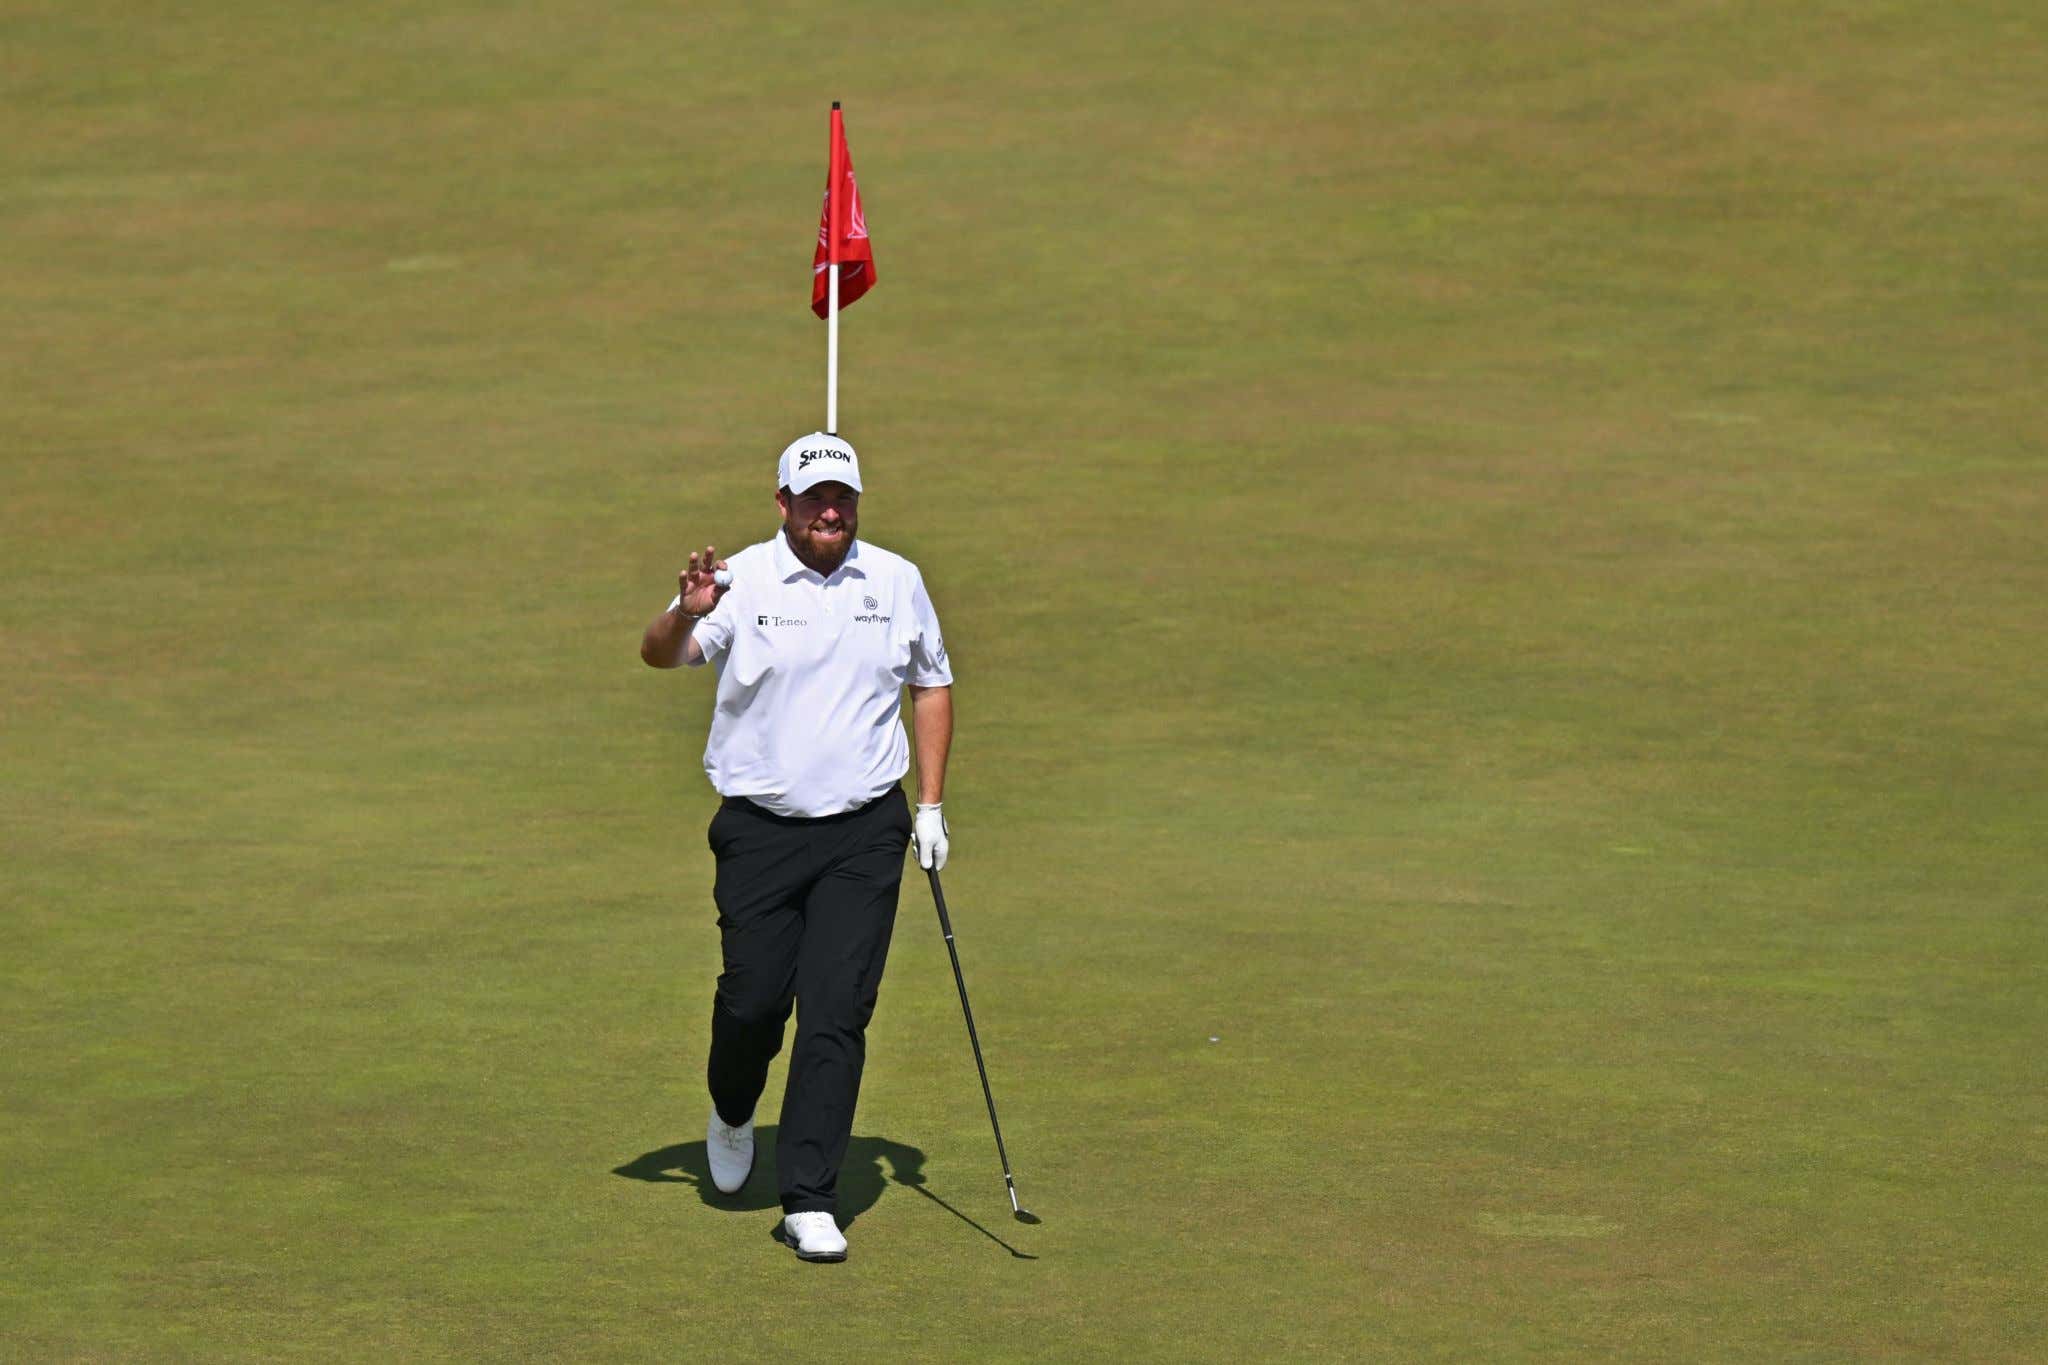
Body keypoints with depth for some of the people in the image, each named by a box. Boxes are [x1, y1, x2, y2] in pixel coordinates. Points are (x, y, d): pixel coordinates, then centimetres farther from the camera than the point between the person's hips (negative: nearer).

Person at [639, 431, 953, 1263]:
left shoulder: (896, 582, 5)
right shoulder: (745, 580, -6)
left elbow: (931, 684, 17)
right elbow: (659, 656, -18)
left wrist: (931, 804, 11)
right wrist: (687, 613, -41)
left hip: (865, 830, 1)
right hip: (760, 828, -1)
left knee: (837, 1014, -6)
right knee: (753, 998, 2)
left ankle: (809, 1202, -3)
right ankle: (731, 1113, 37)